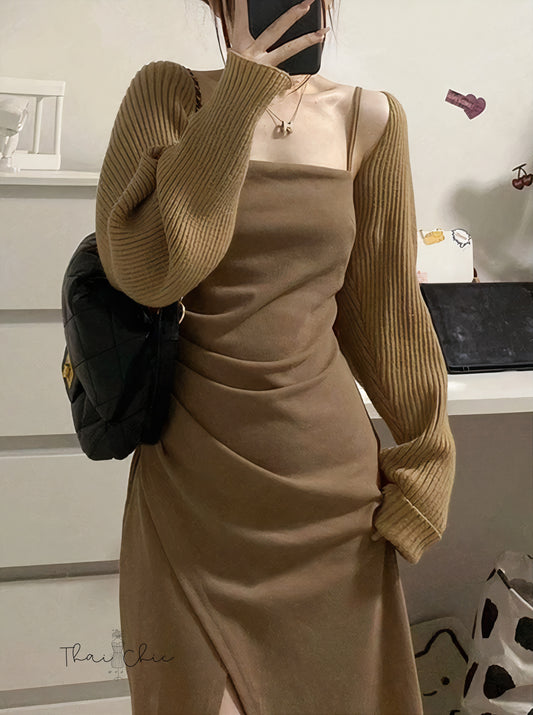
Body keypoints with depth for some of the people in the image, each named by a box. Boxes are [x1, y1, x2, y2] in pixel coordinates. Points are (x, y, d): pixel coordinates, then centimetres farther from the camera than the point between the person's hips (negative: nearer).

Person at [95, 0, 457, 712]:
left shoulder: (369, 118, 0)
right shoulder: (166, 94, -4)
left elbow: (386, 308, 3)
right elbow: (146, 269, -18)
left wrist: (426, 461, 5)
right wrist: (240, 97, -18)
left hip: (325, 460, 2)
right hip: (193, 463, -1)